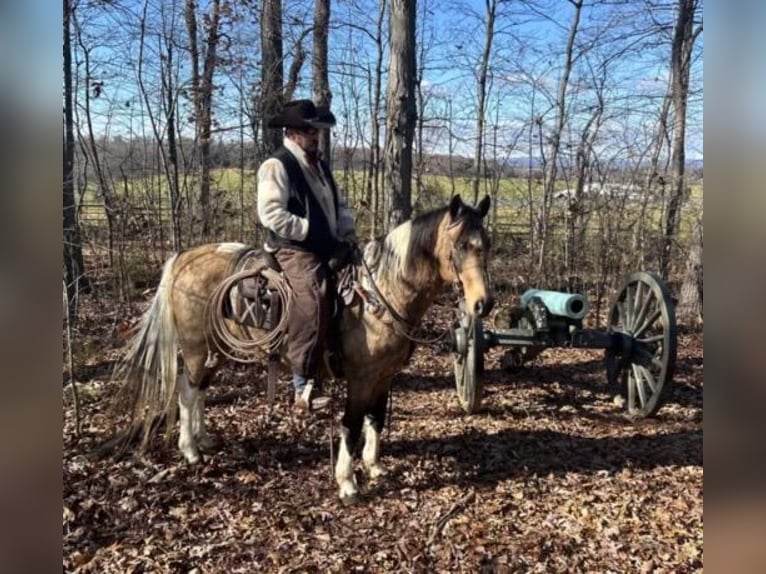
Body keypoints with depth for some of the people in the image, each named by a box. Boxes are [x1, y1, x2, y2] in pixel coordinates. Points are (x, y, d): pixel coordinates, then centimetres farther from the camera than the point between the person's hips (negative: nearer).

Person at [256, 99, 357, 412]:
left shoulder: (318, 165, 19)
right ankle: (304, 387, -19)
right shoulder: (276, 165, -7)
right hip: (295, 250, -9)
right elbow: (271, 215, -18)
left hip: (326, 249, 9)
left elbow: (338, 204, 23)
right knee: (313, 302, -24)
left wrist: (347, 232, 4)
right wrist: (313, 233, -17)